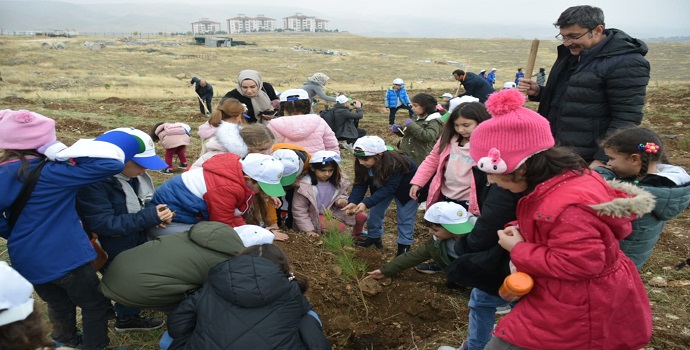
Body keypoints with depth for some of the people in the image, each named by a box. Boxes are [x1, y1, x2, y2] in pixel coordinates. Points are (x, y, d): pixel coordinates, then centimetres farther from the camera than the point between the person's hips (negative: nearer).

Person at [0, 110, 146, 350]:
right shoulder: (51, 173, -24)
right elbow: (109, 163, -33)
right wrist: (62, 151, -25)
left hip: (26, 259, 8)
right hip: (65, 257, -8)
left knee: (58, 304, 30)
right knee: (95, 305, 15)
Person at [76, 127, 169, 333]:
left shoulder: (133, 174, -6)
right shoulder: (93, 182, -32)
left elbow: (142, 203, 5)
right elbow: (104, 224, -34)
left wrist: (157, 212, -20)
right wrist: (150, 217, -38)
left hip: (137, 243, 7)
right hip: (112, 253, -7)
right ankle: (126, 318, 39)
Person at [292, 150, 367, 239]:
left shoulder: (338, 181, -8)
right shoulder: (304, 186, -22)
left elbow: (342, 194, 13)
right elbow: (299, 210, -17)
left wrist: (342, 200, -14)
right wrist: (309, 230, -21)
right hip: (315, 216, -6)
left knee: (361, 217, 0)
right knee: (339, 227, -30)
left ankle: (357, 236, 29)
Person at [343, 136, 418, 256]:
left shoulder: (395, 164, -43)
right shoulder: (362, 164, -25)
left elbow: (388, 189, -44)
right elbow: (360, 185, -24)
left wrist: (366, 203, -52)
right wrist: (353, 202, -42)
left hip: (405, 188, -5)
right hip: (383, 185, 6)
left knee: (405, 217, 0)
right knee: (375, 211, 8)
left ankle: (404, 245, 15)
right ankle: (374, 237, 27)